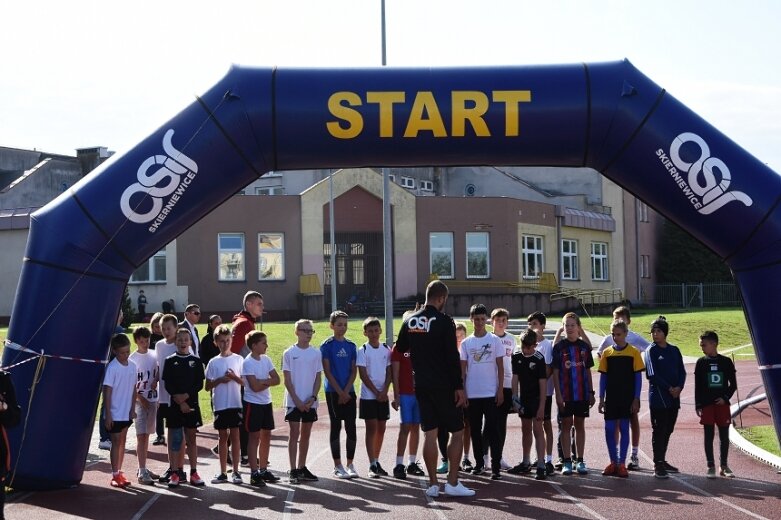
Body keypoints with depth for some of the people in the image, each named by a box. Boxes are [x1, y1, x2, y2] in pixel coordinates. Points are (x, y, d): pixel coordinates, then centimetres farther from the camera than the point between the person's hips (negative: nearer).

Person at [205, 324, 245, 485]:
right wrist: (220, 380, -12)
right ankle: (223, 473, 13)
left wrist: (235, 377, -15)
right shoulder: (213, 362, 4)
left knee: (234, 435, 0)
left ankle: (236, 471, 6)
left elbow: (245, 382, 3)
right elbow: (208, 386, 4)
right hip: (220, 404, 1)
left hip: (235, 403, -1)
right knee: (223, 437, 7)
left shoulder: (238, 359, 2)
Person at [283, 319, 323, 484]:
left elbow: (318, 378, 5)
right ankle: (293, 471, -1)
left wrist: (313, 398, -7)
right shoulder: (289, 353, -3)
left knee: (306, 434, 9)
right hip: (294, 401, -3)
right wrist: (297, 400, -11)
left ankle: (302, 469, 18)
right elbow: (287, 380, -4)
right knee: (294, 433, -3)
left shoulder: (316, 353, 5)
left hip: (310, 402, 3)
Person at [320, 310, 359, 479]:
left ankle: (350, 465, 10)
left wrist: (346, 391, -7)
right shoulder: (327, 345, -3)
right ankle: (337, 466, 6)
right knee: (336, 427, 0)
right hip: (333, 392, -4)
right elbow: (327, 371, -7)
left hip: (349, 392, 4)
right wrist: (340, 392, -12)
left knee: (351, 428, 2)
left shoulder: (351, 346, 8)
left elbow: (354, 371, 6)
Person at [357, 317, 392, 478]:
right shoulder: (362, 351, -4)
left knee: (381, 428, 7)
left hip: (383, 395, 4)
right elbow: (363, 374, -8)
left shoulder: (386, 350, 6)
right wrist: (376, 392, -12)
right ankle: (372, 465, -3)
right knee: (371, 428, -4)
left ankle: (376, 462, 18)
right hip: (368, 395, -4)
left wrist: (384, 391, -9)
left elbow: (389, 372, 5)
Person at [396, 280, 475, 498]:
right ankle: (452, 482, 0)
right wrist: (459, 387, -13)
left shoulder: (410, 321, 6)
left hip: (421, 386, 6)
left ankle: (433, 484, 8)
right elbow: (452, 357, -15)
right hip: (444, 386, -5)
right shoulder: (444, 321, -12)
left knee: (430, 433, 8)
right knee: (457, 432, 4)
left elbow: (400, 347, 20)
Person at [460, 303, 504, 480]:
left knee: (492, 429, -5)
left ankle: (496, 466, -4)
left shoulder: (494, 340, 1)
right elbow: (462, 369, 7)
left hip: (491, 393, -2)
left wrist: (500, 390, -5)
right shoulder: (466, 343, 6)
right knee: (475, 430, 9)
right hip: (472, 394, 2)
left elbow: (500, 367, 1)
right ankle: (479, 463, 20)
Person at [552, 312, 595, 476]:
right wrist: (558, 394, -9)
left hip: (582, 393, 2)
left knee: (580, 425, 8)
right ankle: (567, 462, 7)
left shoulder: (584, 347, 5)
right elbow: (555, 372, -3)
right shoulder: (559, 347, -2)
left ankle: (580, 461, 13)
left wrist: (591, 393, 7)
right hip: (565, 394, -2)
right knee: (566, 425, 2)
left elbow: (588, 371, 10)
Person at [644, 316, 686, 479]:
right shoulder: (651, 350, -3)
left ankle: (662, 461, 23)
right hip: (658, 397, -5)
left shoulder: (674, 350, 12)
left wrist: (679, 387, -9)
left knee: (668, 430, 12)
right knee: (659, 430, -6)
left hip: (674, 398, 5)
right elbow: (653, 374, -10)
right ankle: (658, 465, -5)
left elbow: (682, 371, 9)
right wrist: (669, 389, -15)